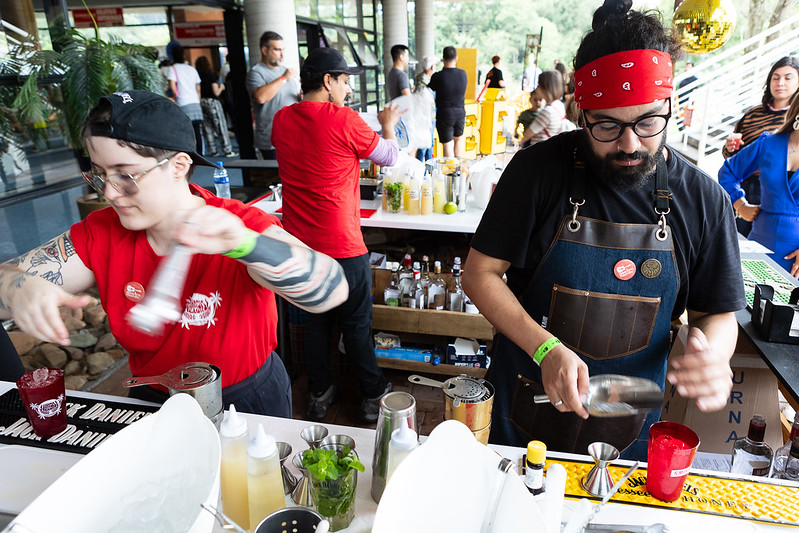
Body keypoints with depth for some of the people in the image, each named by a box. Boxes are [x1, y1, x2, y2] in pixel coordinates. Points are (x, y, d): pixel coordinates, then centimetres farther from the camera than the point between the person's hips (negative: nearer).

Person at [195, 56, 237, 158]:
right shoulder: (211, 76, -10)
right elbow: (216, 92, -12)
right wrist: (221, 87, 6)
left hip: (201, 102, 5)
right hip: (212, 102, -5)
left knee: (208, 128, 11)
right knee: (221, 126, 0)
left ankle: (212, 151, 13)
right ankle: (227, 151, 0)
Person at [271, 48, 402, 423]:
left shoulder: (281, 120, 3)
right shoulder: (345, 121, -14)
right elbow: (389, 157, 0)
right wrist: (388, 125, 19)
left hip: (299, 246, 6)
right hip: (341, 247, -5)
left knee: (315, 322, 19)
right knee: (357, 324, 10)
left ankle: (319, 395, 33)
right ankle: (373, 397, 26)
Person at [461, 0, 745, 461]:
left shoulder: (703, 199, -9)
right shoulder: (538, 169, -17)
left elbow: (717, 313, 1)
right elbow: (480, 273, -14)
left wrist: (712, 355, -23)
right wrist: (545, 349, -26)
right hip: (530, 403, -1)